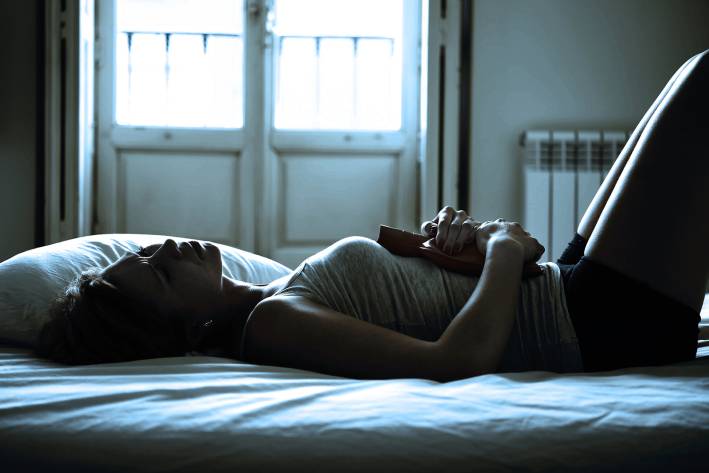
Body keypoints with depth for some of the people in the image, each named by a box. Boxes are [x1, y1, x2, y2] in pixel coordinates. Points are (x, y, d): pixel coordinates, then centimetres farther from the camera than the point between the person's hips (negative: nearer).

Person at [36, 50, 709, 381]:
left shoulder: (275, 298, 4)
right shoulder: (269, 325, -24)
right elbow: (459, 358, -34)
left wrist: (457, 233, -6)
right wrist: (504, 247, -18)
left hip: (572, 291, 9)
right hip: (616, 319, -9)